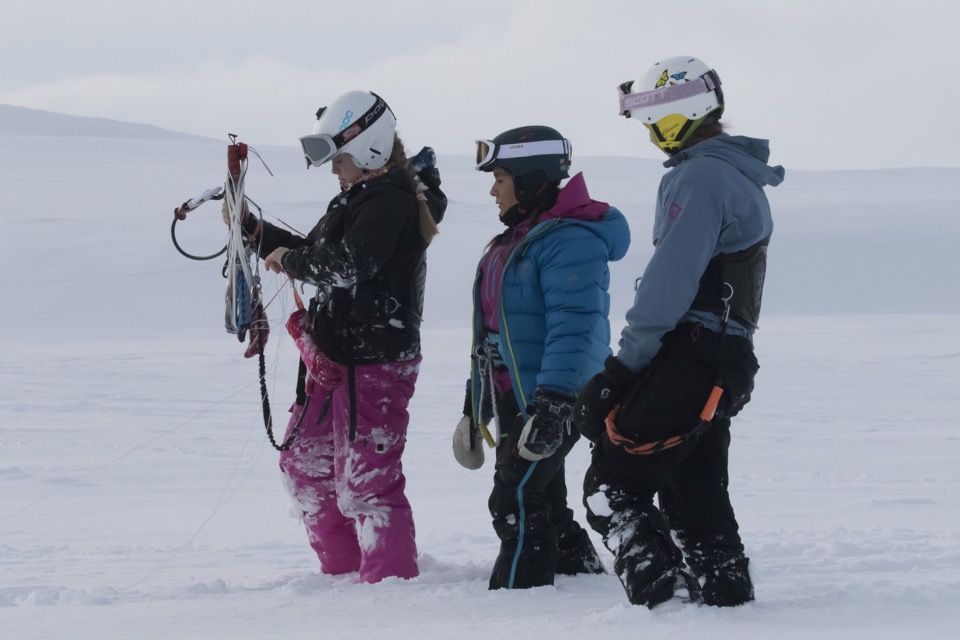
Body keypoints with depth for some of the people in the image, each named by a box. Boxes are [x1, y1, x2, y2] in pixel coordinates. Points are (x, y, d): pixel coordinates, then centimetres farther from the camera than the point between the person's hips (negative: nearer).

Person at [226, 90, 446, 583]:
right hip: (337, 358, 11)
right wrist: (252, 229, 19)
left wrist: (290, 259, -12)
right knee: (304, 460, 20)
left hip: (374, 362, -11)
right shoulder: (362, 198, 16)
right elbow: (315, 254, 25)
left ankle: (393, 580, -4)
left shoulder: (392, 202, -17)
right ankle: (343, 569, 30)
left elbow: (343, 266, -28)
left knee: (364, 479, -11)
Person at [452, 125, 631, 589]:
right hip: (515, 398, 11)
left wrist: (552, 406, -31)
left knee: (515, 501, -13)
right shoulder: (517, 240, 18)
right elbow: (493, 331, 23)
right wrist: (475, 405, 25)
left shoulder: (570, 239, -16)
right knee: (543, 503, 15)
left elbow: (575, 326, -25)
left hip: (554, 399, -11)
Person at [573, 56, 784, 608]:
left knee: (613, 483, -9)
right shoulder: (742, 178, 20)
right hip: (727, 363, 10)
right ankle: (725, 592, 16)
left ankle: (660, 591, -16)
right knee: (695, 492, 15)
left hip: (687, 356, -10)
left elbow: (670, 279, -20)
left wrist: (625, 363, -18)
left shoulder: (701, 177, -13)